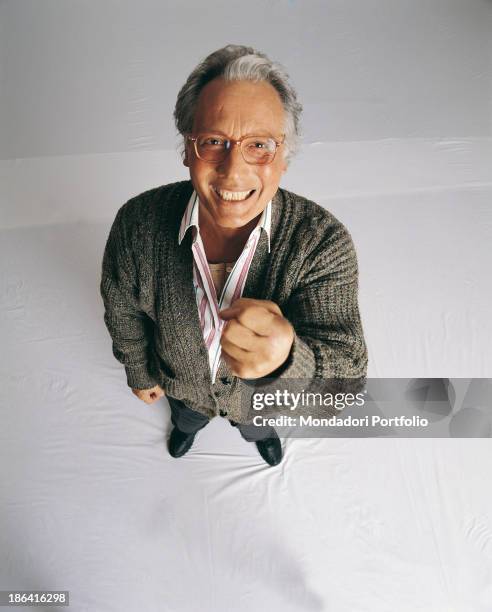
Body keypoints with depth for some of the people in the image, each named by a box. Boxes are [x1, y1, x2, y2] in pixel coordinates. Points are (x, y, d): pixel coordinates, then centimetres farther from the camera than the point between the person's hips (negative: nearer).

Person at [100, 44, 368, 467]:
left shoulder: (324, 242, -38)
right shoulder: (137, 224, -32)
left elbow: (346, 378, -39)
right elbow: (123, 310, -12)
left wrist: (286, 359, -63)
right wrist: (140, 371, 3)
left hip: (262, 392, 0)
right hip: (181, 381, 2)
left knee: (257, 427, 37)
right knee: (187, 418, 39)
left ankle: (259, 433, 78)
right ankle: (188, 427, 79)